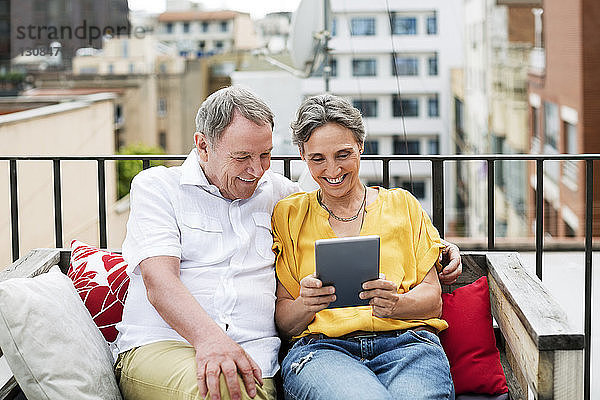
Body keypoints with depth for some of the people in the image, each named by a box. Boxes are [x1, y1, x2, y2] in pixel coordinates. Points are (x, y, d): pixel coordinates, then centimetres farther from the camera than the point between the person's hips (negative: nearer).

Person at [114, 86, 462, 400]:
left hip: (250, 360, 3)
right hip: (158, 348, -2)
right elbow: (159, 278, -8)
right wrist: (209, 337, -27)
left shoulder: (277, 191, 20)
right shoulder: (157, 186, 8)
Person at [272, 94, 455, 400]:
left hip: (406, 342, 1)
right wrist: (305, 304, -13)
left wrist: (395, 303, -11)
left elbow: (433, 300, 11)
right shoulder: (288, 216, 17)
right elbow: (283, 322, 10)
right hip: (321, 347, -1)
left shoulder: (402, 205, 20)